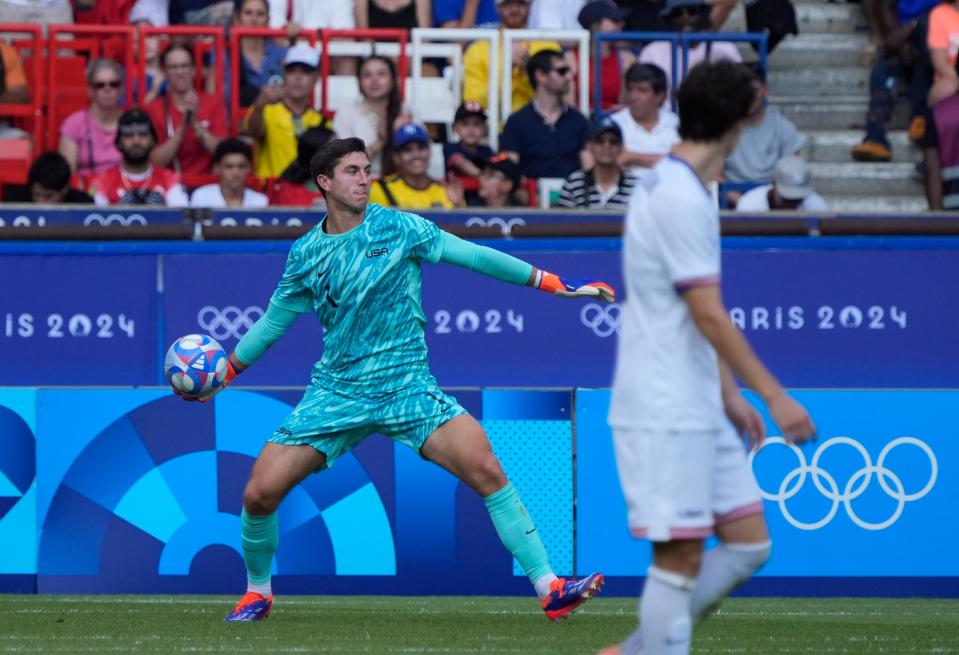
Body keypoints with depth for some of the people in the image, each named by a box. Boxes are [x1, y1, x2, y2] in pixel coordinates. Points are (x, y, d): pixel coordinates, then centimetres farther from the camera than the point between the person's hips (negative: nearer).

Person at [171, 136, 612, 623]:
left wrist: (555, 284, -5)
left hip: (407, 386, -2)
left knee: (486, 470, -21)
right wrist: (224, 371, 20)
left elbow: (473, 255, -3)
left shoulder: (399, 228, -2)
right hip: (336, 393, 2)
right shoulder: (306, 253, 5)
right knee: (260, 492, -7)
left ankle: (550, 590, -19)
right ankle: (257, 592, 22)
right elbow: (275, 320, 19)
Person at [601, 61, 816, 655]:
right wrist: (774, 395, -17)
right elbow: (709, 317, -20)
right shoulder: (682, 199, -17)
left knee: (749, 544, 8)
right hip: (665, 413, -10)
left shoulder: (679, 188, 14)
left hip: (699, 409, 10)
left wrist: (730, 395, 21)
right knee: (681, 558, -6)